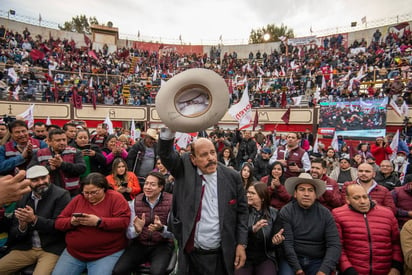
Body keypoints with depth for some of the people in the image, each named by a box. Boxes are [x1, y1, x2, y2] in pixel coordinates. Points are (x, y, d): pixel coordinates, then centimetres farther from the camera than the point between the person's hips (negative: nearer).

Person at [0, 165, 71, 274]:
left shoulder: (61, 195, -9)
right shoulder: (22, 198, 8)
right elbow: (13, 234, 10)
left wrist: (34, 219, -24)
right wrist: (22, 227, -13)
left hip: (51, 249, -5)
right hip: (25, 248, 6)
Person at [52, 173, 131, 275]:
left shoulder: (115, 198, -7)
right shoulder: (78, 199, 6)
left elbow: (124, 222, -17)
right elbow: (58, 222, 10)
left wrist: (98, 221, -25)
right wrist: (71, 222, -12)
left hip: (107, 254, -4)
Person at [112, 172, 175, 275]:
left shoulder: (171, 201, -10)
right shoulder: (135, 201, 0)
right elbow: (129, 234, 2)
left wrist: (161, 228, -32)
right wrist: (137, 230, -22)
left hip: (162, 245, -3)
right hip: (139, 244, 3)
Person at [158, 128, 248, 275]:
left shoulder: (232, 176, -5)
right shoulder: (185, 170, -6)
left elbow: (242, 210, 1)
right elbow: (165, 153, -16)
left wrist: (241, 244, -1)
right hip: (190, 254, 0)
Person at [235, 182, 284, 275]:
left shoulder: (273, 214, 2)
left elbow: (273, 240, 4)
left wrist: (275, 241, -19)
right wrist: (252, 229, -28)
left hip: (265, 258, 1)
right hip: (244, 256, -1)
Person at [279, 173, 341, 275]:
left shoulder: (325, 213, 0)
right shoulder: (286, 212, -7)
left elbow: (334, 245, -7)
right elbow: (287, 243, -11)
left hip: (317, 261, 2)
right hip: (292, 260, -2)